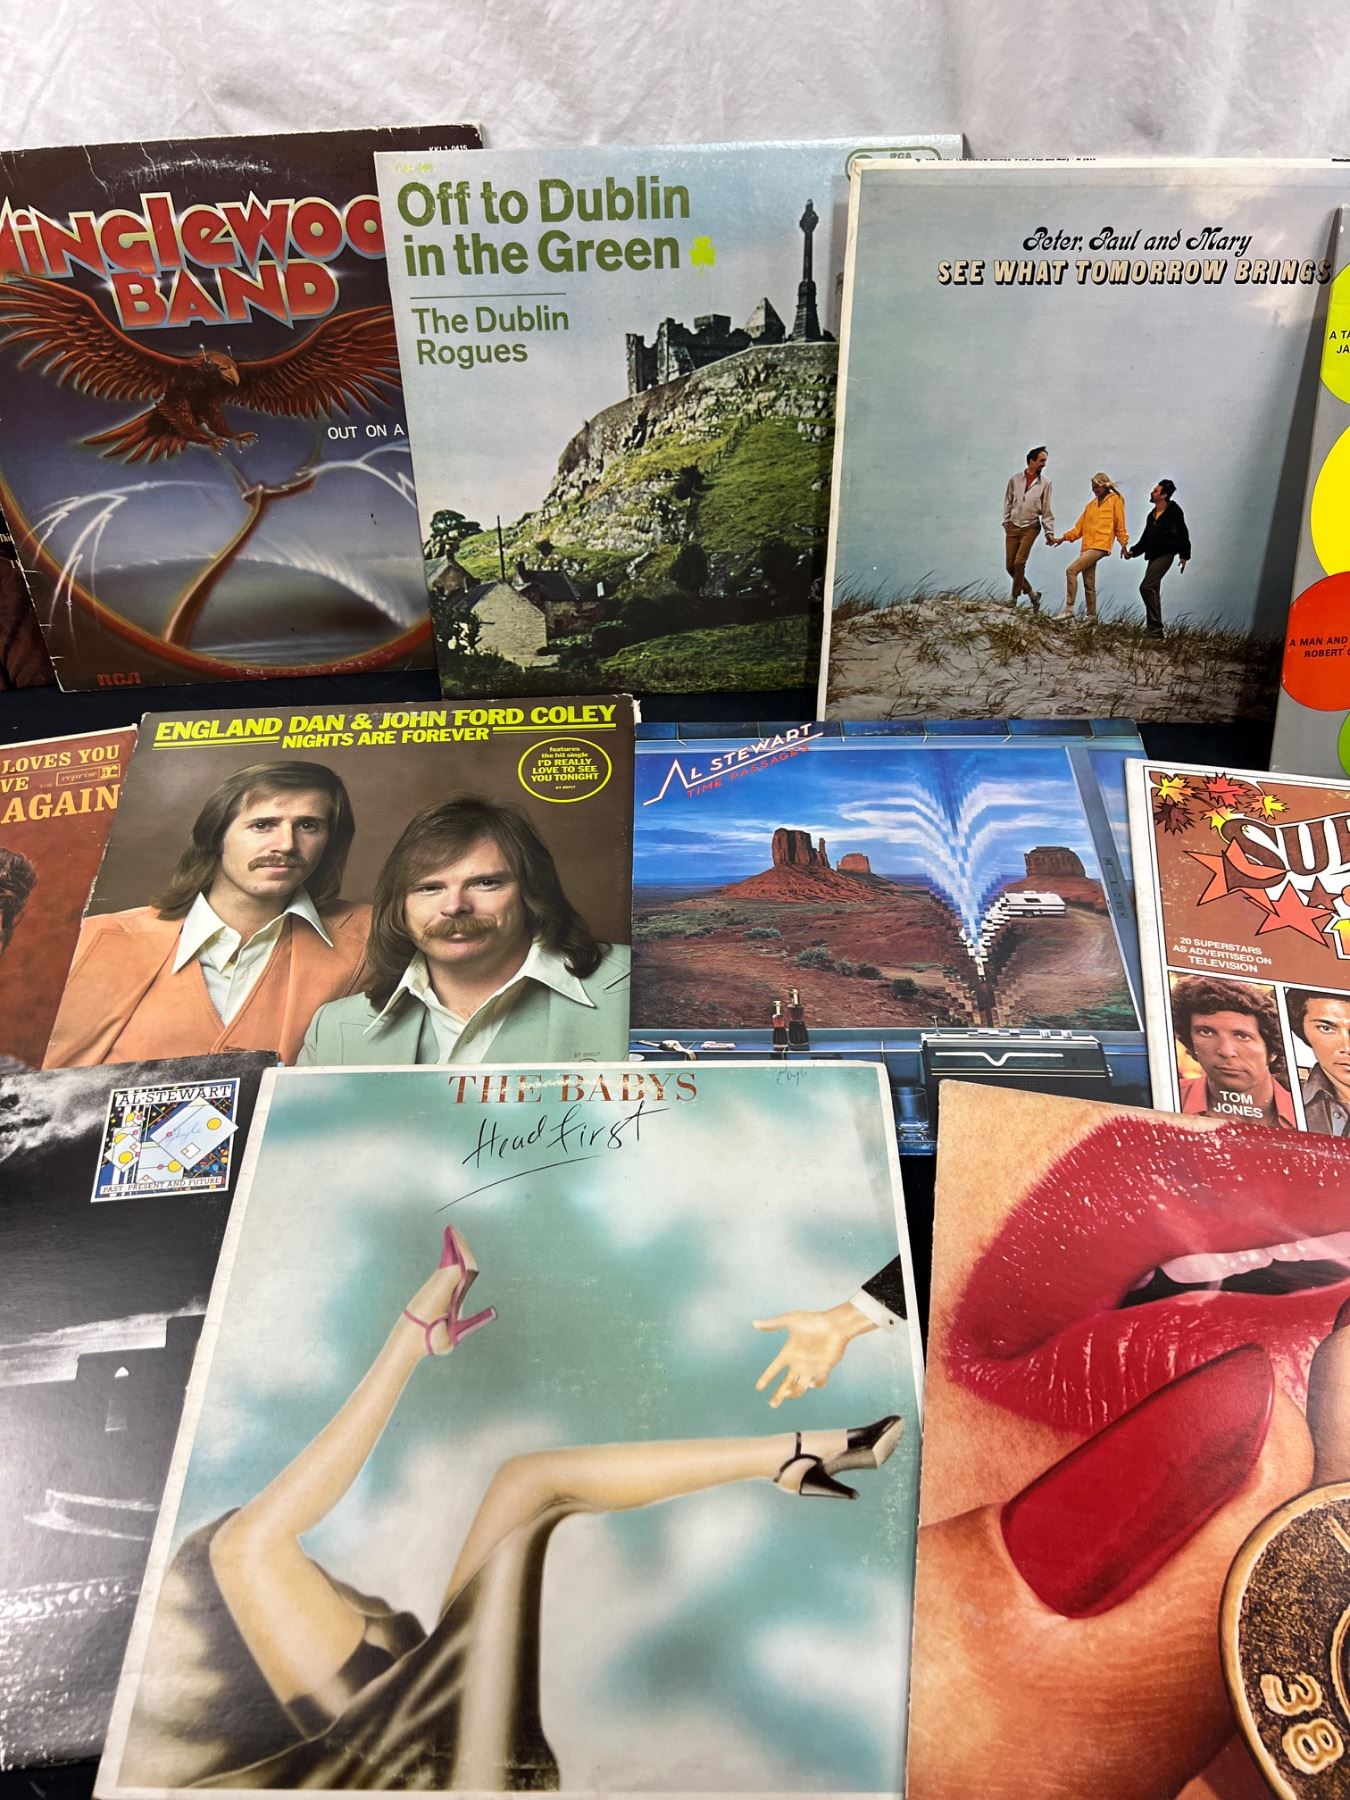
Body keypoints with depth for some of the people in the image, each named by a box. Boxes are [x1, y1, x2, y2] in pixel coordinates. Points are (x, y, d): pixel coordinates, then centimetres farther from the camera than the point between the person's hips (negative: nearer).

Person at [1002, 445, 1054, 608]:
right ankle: (1031, 593, 17)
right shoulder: (1015, 479, 0)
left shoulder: (1044, 483, -2)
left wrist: (1049, 532, -2)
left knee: (1019, 563, -15)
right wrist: (1006, 522, 9)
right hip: (1013, 527, 3)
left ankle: (1014, 598, -5)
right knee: (1010, 566, 1)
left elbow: (1046, 510, 2)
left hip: (1031, 527, -3)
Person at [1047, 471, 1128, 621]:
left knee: (1071, 570, -21)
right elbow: (1080, 526, 18)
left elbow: (1120, 525, 4)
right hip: (1087, 547, 7)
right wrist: (1062, 539, 10)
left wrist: (1123, 545, 3)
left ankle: (1069, 610, -22)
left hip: (1100, 546, -7)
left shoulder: (1115, 500, 4)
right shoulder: (1091, 504, 20)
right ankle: (1092, 616, 15)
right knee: (1089, 584, 7)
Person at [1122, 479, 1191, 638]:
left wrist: (1184, 556, -3)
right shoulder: (1152, 515, 16)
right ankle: (1155, 630, 15)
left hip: (1165, 555, -9)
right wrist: (1132, 551, 9)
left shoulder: (1174, 513, -6)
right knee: (1153, 591, 9)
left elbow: (1183, 534, -2)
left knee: (1146, 587, -21)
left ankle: (1155, 627, -20)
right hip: (1153, 556, 9)